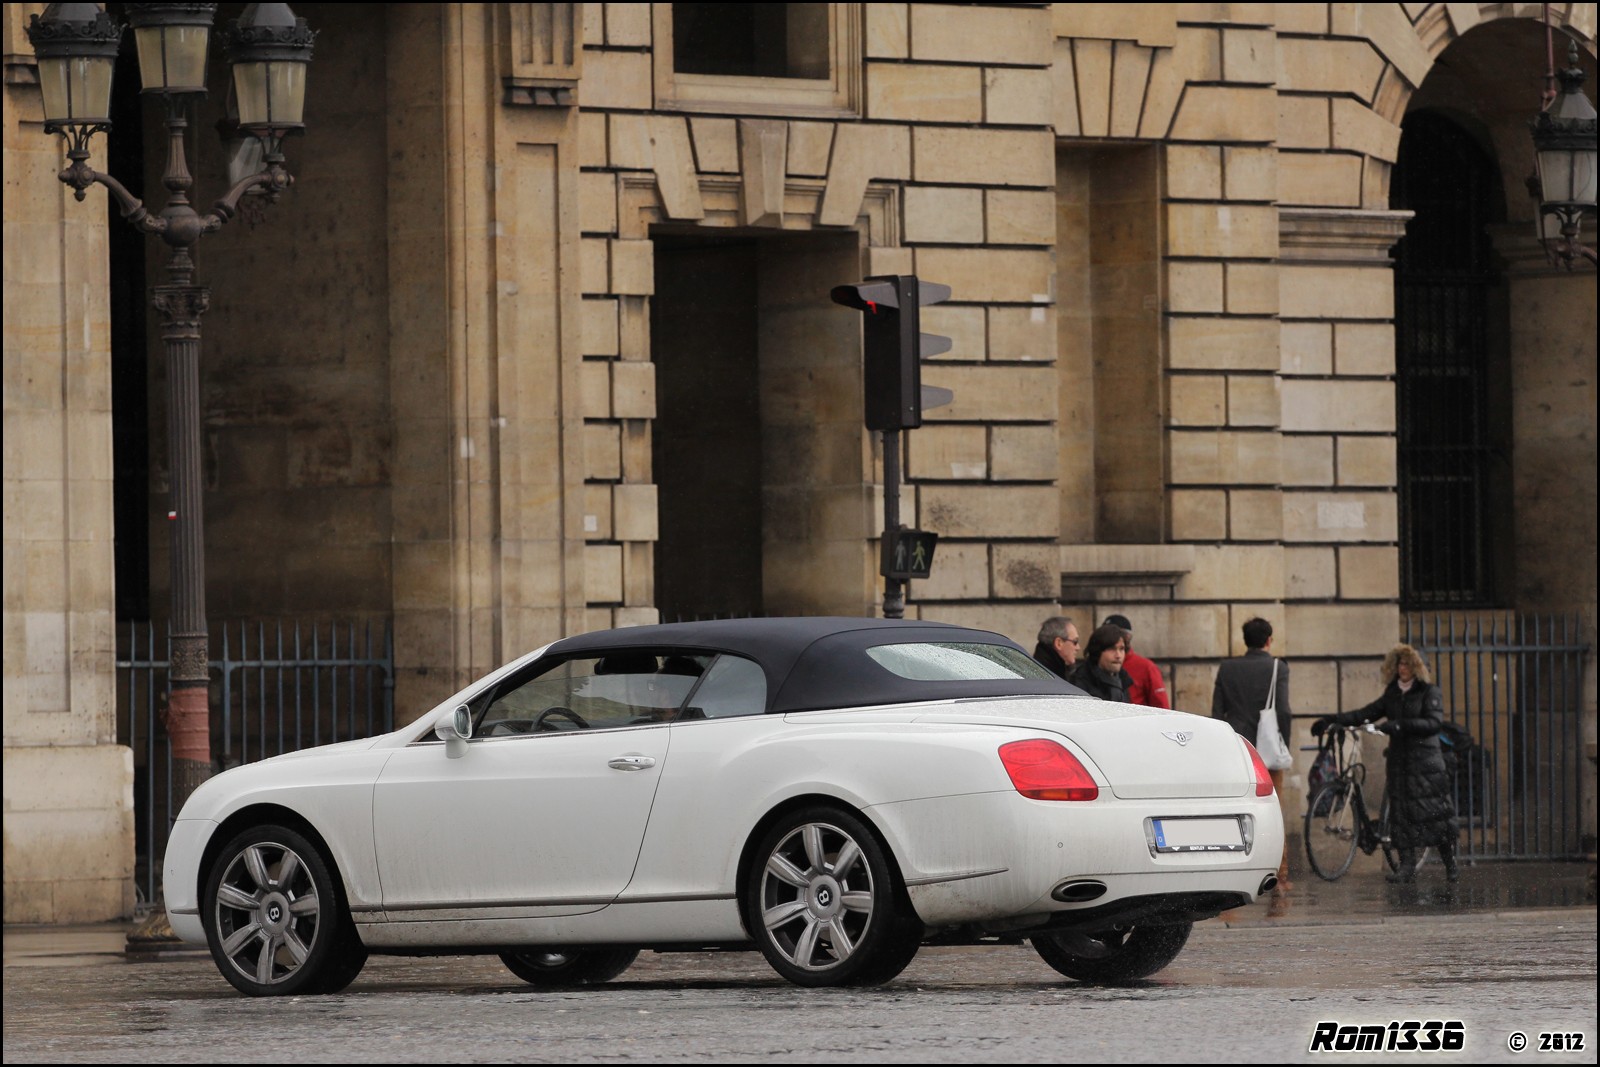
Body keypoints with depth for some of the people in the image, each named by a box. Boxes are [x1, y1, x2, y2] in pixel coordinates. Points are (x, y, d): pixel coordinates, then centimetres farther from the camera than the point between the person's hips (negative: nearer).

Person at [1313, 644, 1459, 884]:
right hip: (1399, 760, 5)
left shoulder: (1429, 692, 0)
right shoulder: (1393, 695, 15)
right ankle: (1407, 866, -2)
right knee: (1401, 812, -3)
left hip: (1425, 759, -5)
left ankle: (1451, 864, 5)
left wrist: (1401, 725, -24)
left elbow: (1435, 722, -14)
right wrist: (1331, 719, 1)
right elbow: (1364, 714, 10)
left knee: (1435, 812, -5)